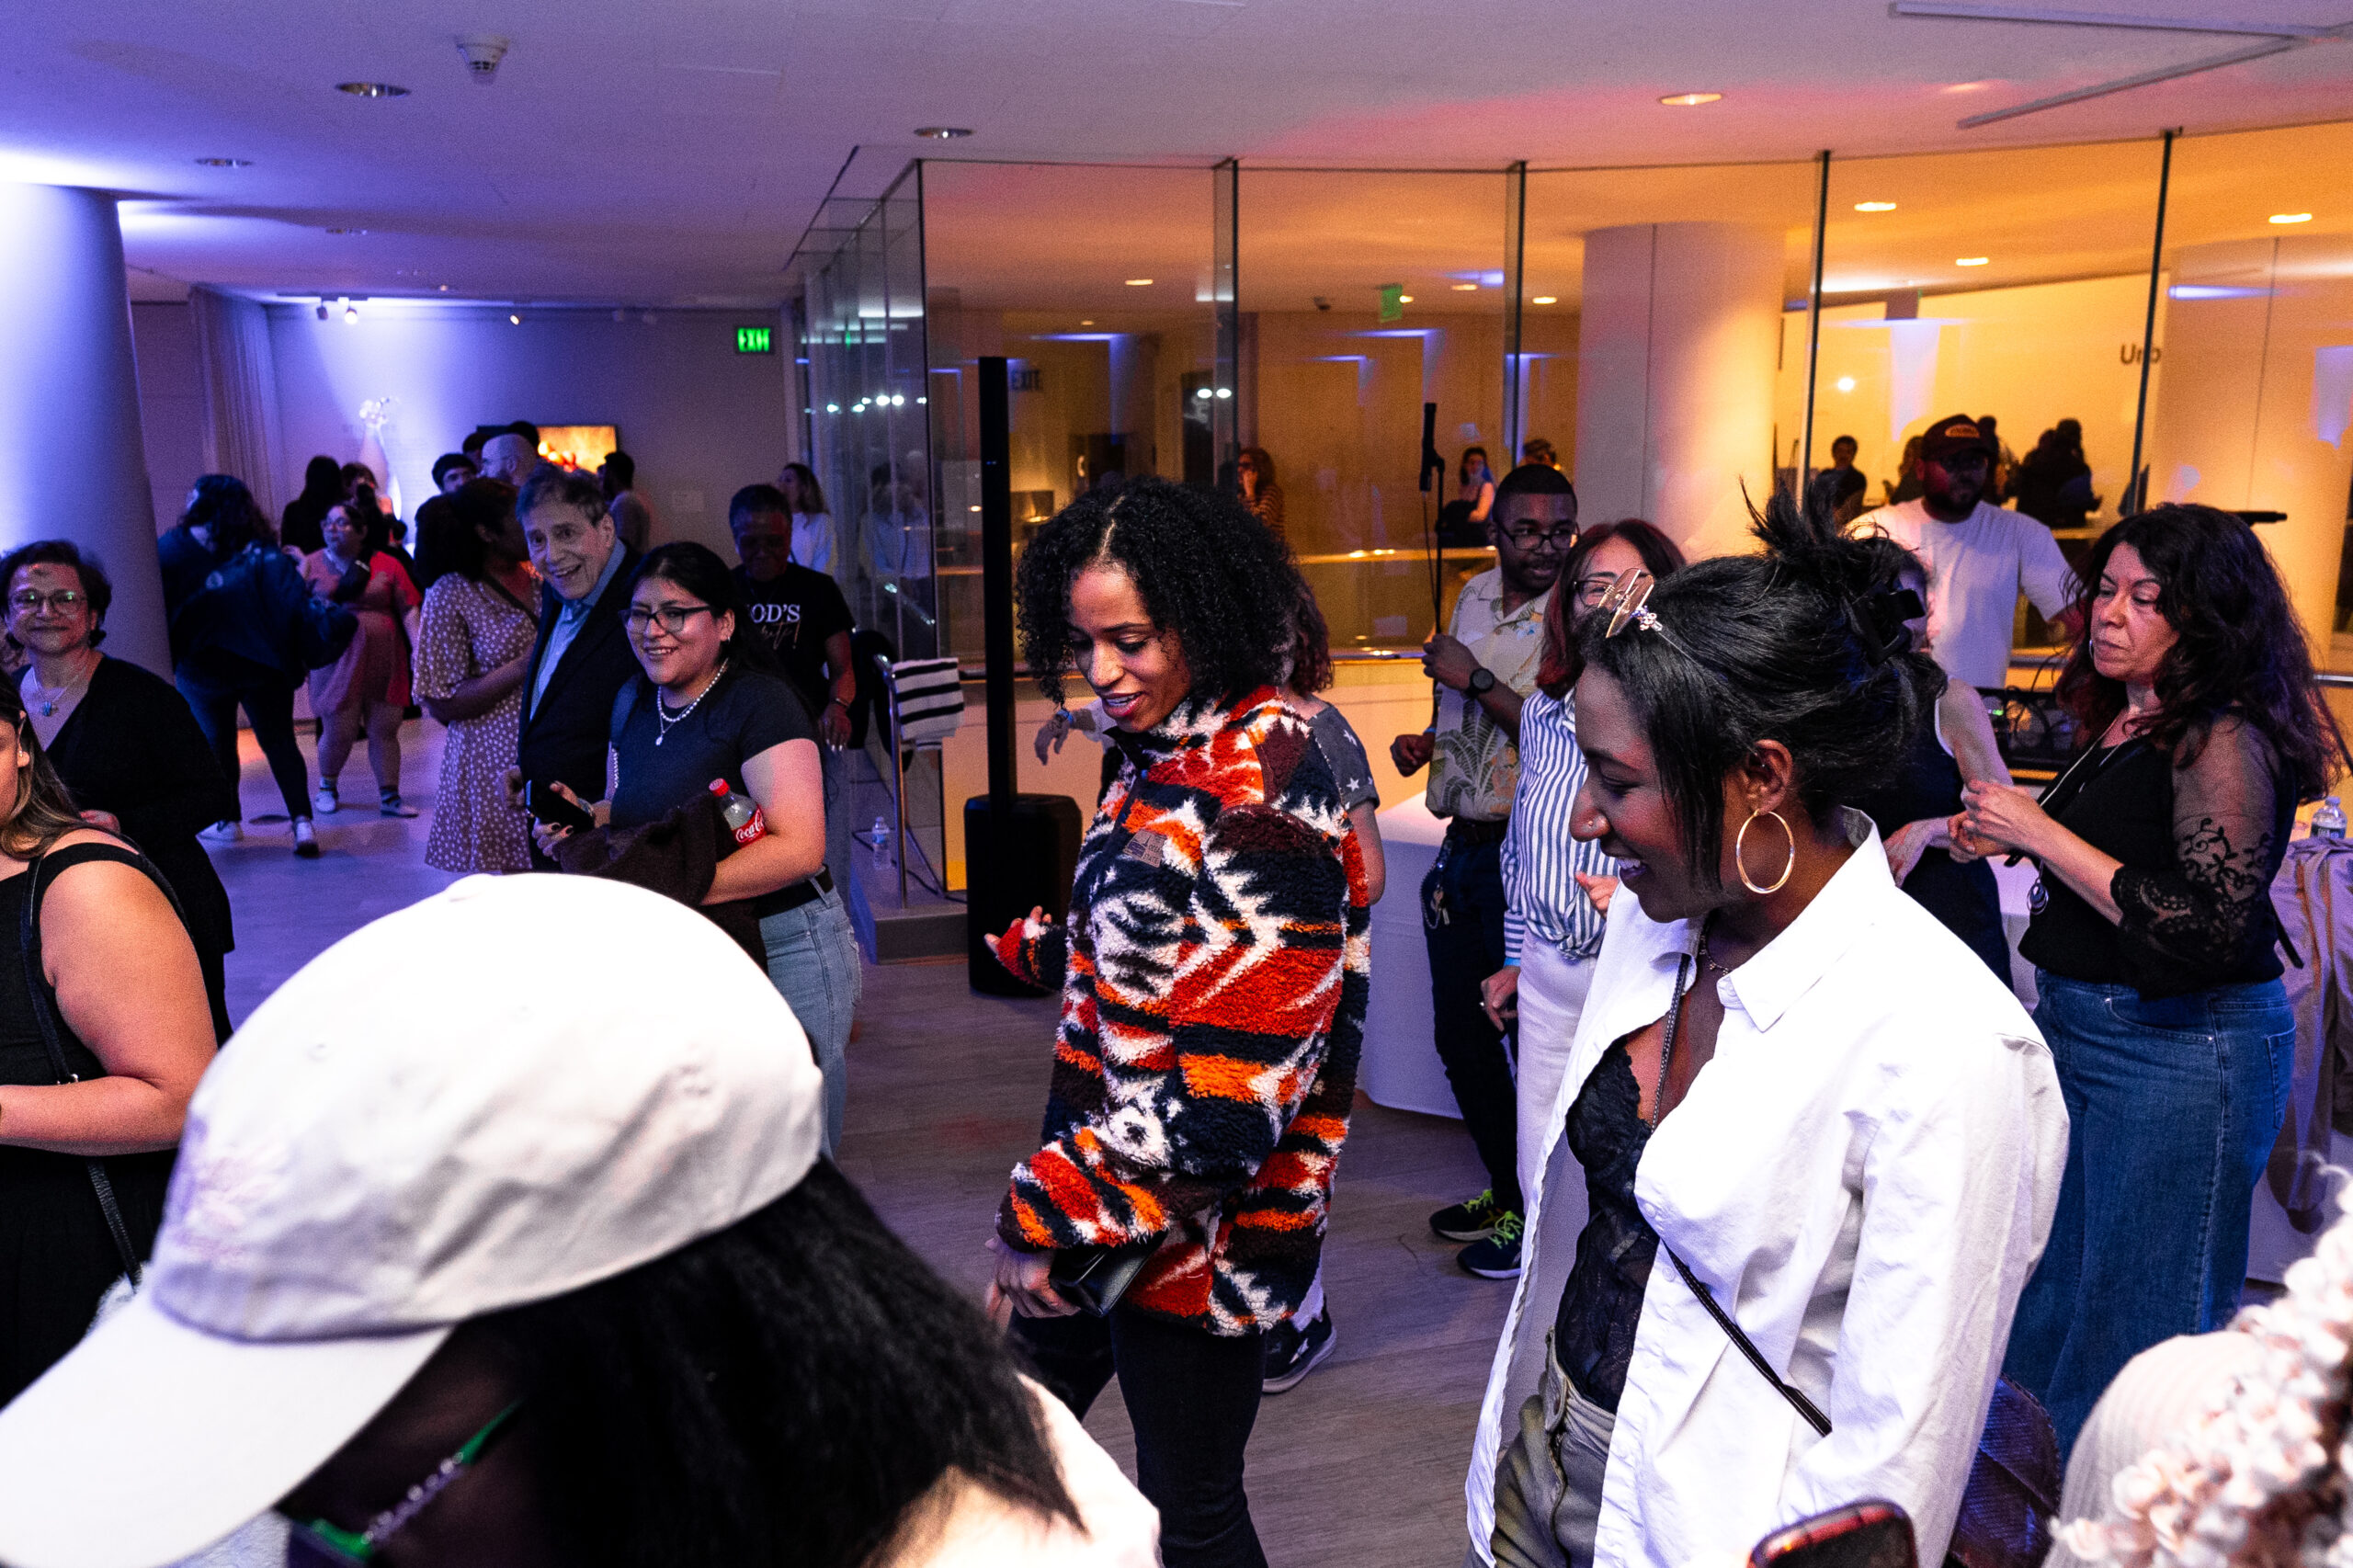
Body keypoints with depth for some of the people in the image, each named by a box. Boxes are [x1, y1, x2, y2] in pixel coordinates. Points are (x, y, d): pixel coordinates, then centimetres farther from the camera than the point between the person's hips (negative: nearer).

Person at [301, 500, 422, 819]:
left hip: (383, 662, 1)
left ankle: (389, 796, 11)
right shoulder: (313, 564, 7)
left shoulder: (387, 565, 5)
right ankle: (326, 788, 25)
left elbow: (408, 611, 3)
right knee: (338, 732, 0)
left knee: (384, 731, 2)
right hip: (336, 662, 0)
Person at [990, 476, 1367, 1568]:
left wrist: (1050, 1219, -23)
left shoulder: (1259, 800, -24)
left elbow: (1228, 1087, -27)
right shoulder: (1168, 753, 5)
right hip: (1113, 1188, 9)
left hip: (1200, 1225, -9)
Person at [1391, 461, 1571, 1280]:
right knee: (1461, 1033, 17)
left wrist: (1475, 680, -21)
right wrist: (1425, 741, 7)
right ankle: (1508, 1188, 36)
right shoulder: (1476, 595, 9)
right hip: (1465, 846, 8)